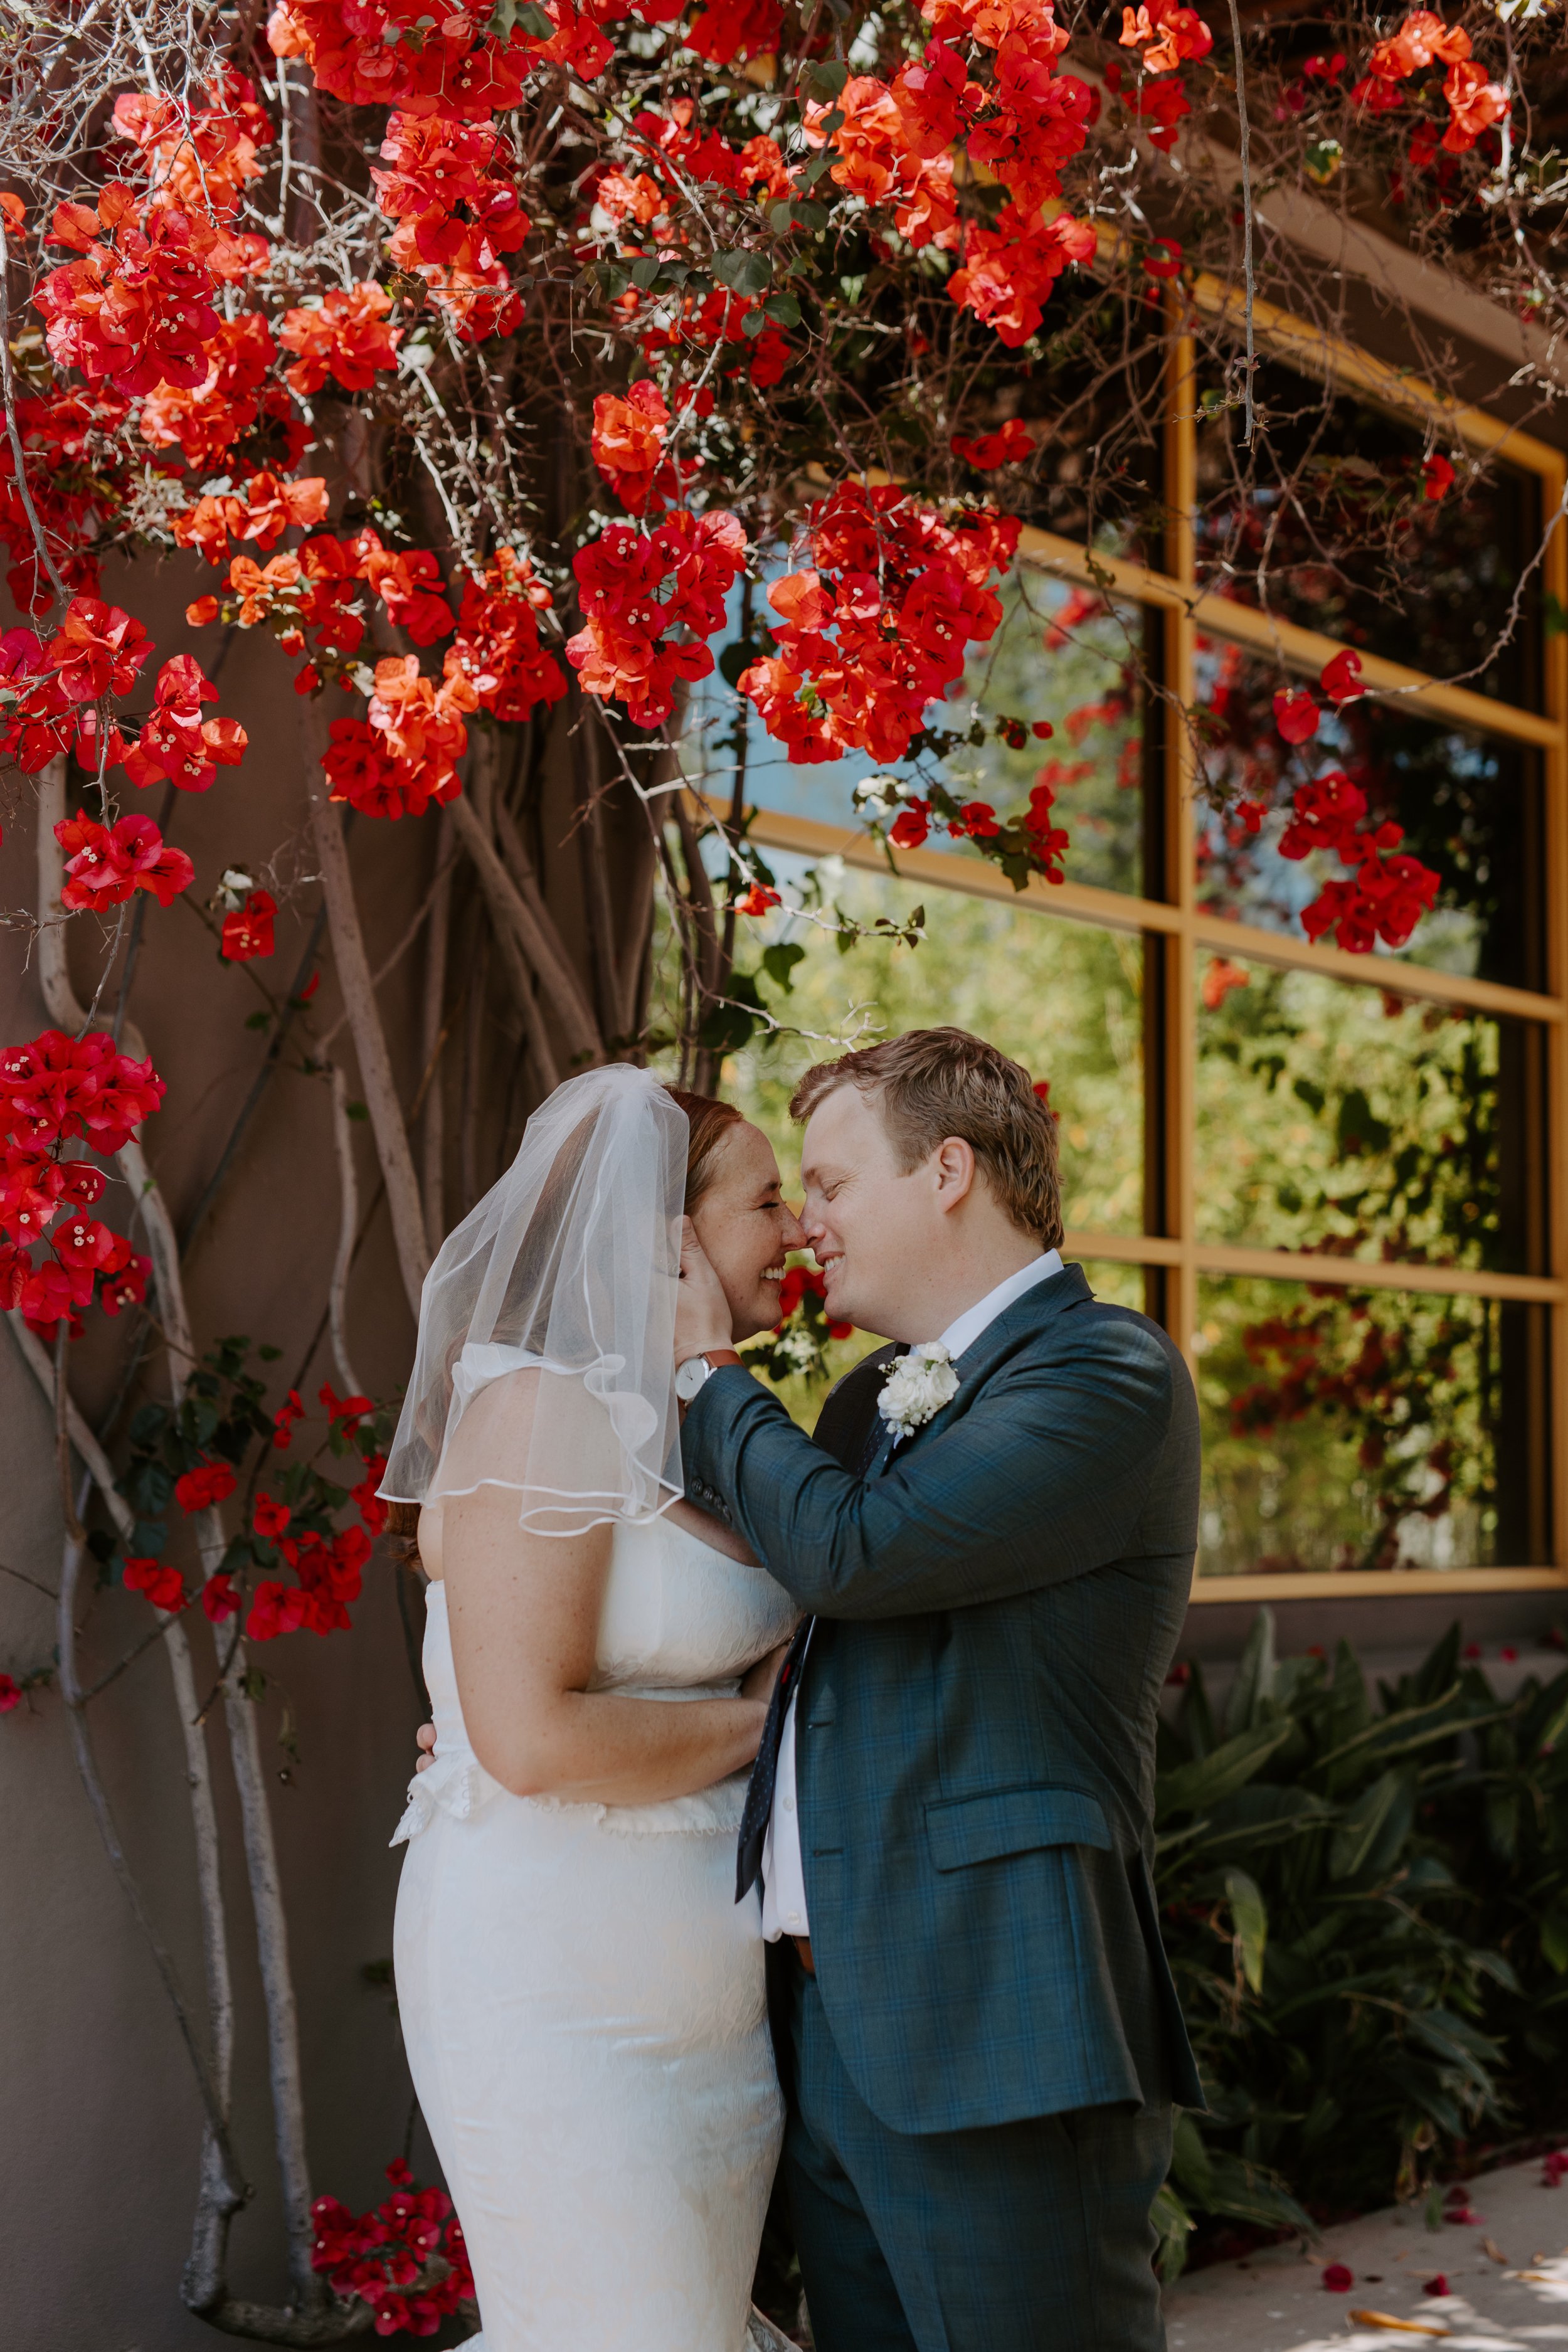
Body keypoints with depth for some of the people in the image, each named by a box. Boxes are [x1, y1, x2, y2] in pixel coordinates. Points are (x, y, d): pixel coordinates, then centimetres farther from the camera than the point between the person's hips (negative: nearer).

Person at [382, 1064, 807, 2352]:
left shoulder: (692, 1423, 12)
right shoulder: (542, 1410, -15)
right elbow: (532, 1739, -22)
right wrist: (763, 1721, -10)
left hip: (699, 1989, 9)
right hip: (562, 1988, -9)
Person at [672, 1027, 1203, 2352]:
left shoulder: (1109, 1373, -10)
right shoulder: (874, 1398, 18)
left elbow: (849, 1549, -22)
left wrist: (707, 1373, -5)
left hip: (992, 2036, -8)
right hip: (832, 2028, 9)